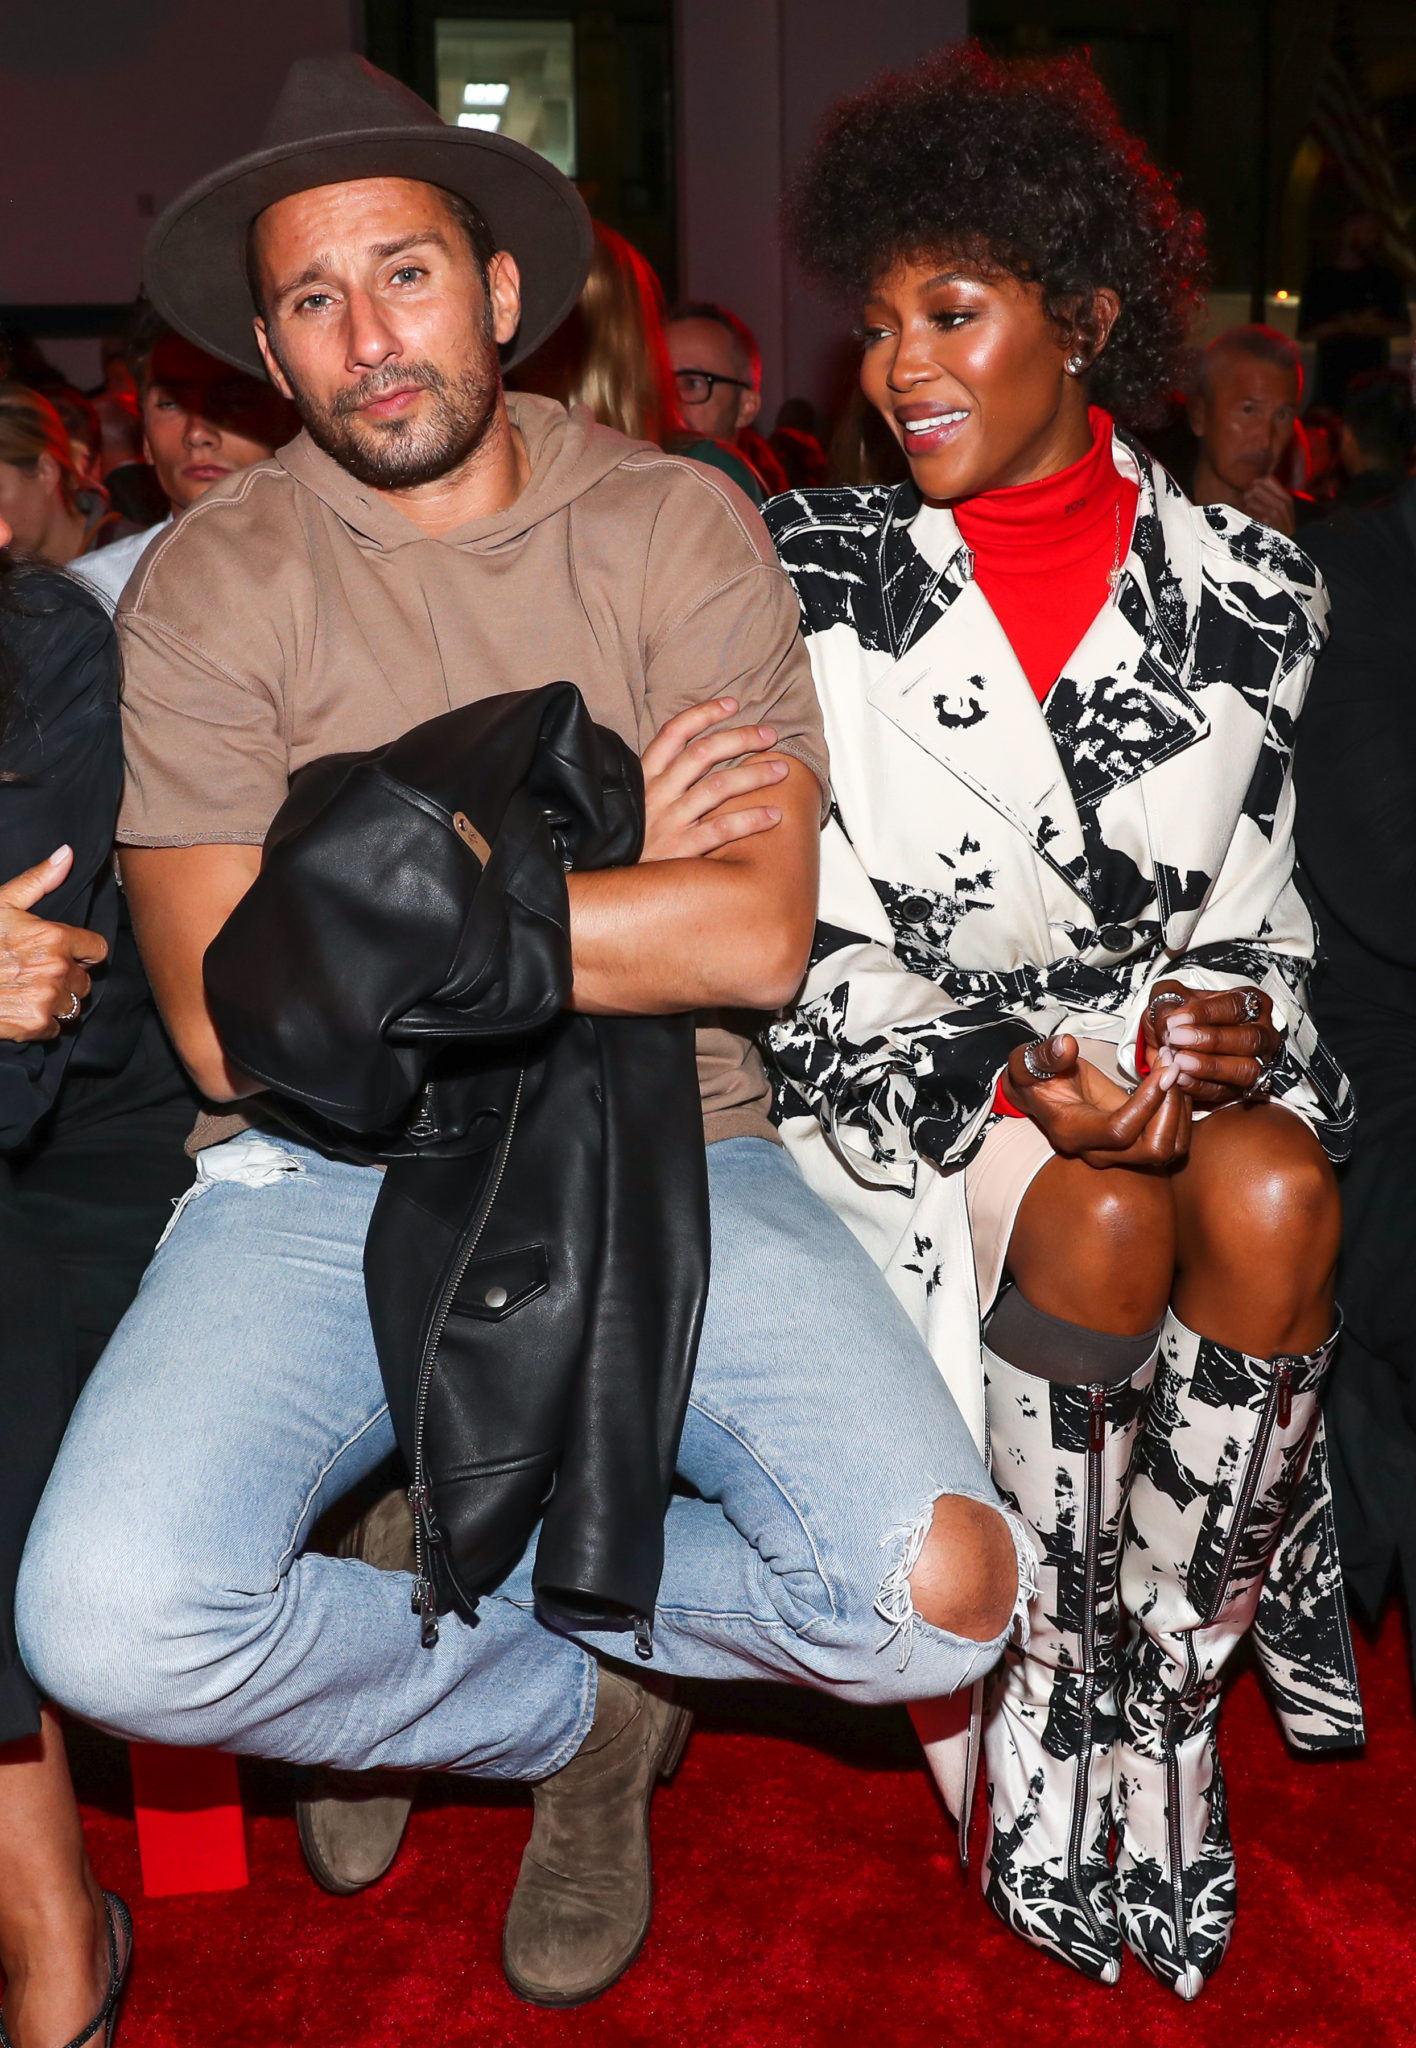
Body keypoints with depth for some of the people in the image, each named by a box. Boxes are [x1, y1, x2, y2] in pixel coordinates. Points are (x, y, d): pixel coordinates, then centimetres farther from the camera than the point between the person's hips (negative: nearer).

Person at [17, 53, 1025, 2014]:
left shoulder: (680, 526, 2)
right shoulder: (211, 583, 0)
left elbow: (752, 938, -9)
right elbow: (230, 1025, -9)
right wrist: (601, 865, -8)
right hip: (330, 1174, 0)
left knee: (942, 1594, -19)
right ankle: (576, 1714, 7)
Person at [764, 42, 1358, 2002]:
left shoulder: (1247, 584, 4)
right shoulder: (822, 578, -2)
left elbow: (1258, 909, 8)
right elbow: (815, 944, -6)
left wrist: (1231, 1019, -15)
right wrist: (1011, 1072, -20)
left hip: (1165, 1052, 3)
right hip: (916, 1079, -2)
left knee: (1274, 1190, -28)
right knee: (1100, 1217, -30)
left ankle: (1161, 1679, -7)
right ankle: (1064, 1693, -9)